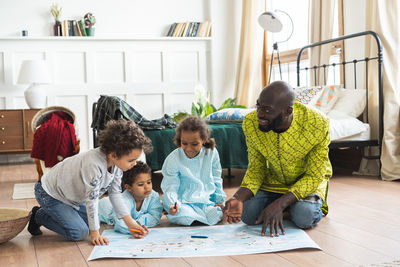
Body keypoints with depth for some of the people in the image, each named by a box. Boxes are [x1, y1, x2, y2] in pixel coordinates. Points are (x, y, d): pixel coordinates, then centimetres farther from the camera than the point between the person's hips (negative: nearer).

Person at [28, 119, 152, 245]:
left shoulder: (117, 163, -14)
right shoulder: (94, 165, -40)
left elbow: (115, 194, -4)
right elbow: (91, 199, -32)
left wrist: (132, 224, -8)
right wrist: (95, 232, -24)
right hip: (49, 193, -9)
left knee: (91, 224, 12)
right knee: (79, 233, -15)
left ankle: (48, 213, 25)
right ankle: (39, 216, 7)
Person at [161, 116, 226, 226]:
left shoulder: (212, 153, 0)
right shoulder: (173, 159, -9)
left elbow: (216, 180, 13)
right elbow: (170, 187, -10)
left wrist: (220, 200, 7)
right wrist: (173, 203, -30)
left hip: (206, 199, 4)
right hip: (184, 202, -3)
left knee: (217, 216, -24)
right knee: (184, 217, -34)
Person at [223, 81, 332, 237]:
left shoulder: (318, 124, -30)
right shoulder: (251, 123, -21)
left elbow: (314, 176, -23)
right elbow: (256, 169, -10)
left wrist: (279, 204, -37)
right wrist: (238, 198, -30)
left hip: (309, 180, -3)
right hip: (273, 181, 3)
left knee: (304, 218, -30)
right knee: (248, 214, -19)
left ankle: (315, 203, 7)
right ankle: (288, 204, 11)